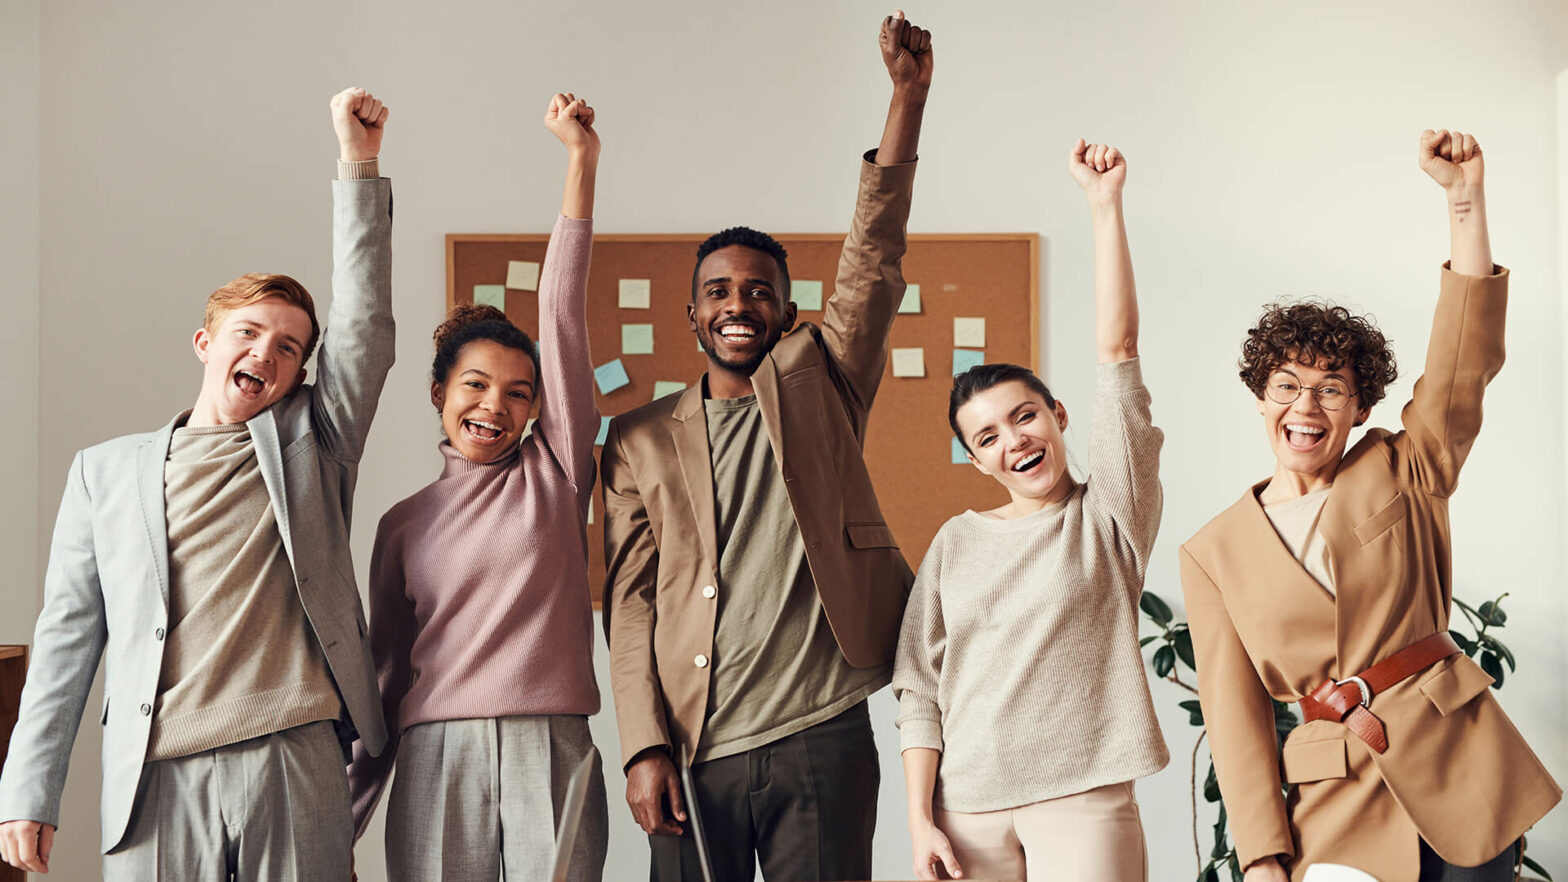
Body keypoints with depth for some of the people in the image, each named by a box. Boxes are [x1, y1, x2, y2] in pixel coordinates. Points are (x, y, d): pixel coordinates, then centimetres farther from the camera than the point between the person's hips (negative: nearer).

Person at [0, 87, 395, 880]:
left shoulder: (310, 444, 13)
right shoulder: (106, 471, 14)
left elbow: (364, 322, 2)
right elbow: (68, 634, 11)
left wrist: (360, 164, -4)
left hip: (297, 762, 0)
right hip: (156, 780, 0)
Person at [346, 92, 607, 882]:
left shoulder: (554, 473, 7)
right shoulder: (404, 523, 12)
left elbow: (563, 312, 1)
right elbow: (387, 669, 14)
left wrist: (582, 158, -5)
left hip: (551, 754, -1)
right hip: (435, 758, 1)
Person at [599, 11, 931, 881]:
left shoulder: (818, 385, 9)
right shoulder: (639, 437, 10)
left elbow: (873, 263, -3)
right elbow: (629, 604, 5)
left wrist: (908, 94, -13)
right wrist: (644, 747, -5)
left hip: (822, 736, 0)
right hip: (694, 750, 1)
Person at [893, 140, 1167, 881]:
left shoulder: (1108, 515, 2)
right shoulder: (956, 543, 8)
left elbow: (1117, 349, -6)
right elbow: (920, 689, 7)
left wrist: (1105, 205, -9)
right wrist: (920, 822, -2)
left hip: (1083, 803, -2)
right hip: (968, 812, 2)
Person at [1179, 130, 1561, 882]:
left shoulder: (1401, 475, 6)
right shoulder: (1213, 554, 5)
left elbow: (1463, 361, -8)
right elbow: (1234, 713, 2)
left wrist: (1465, 197, -17)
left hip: (1459, 757, 0)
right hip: (1339, 802, 0)